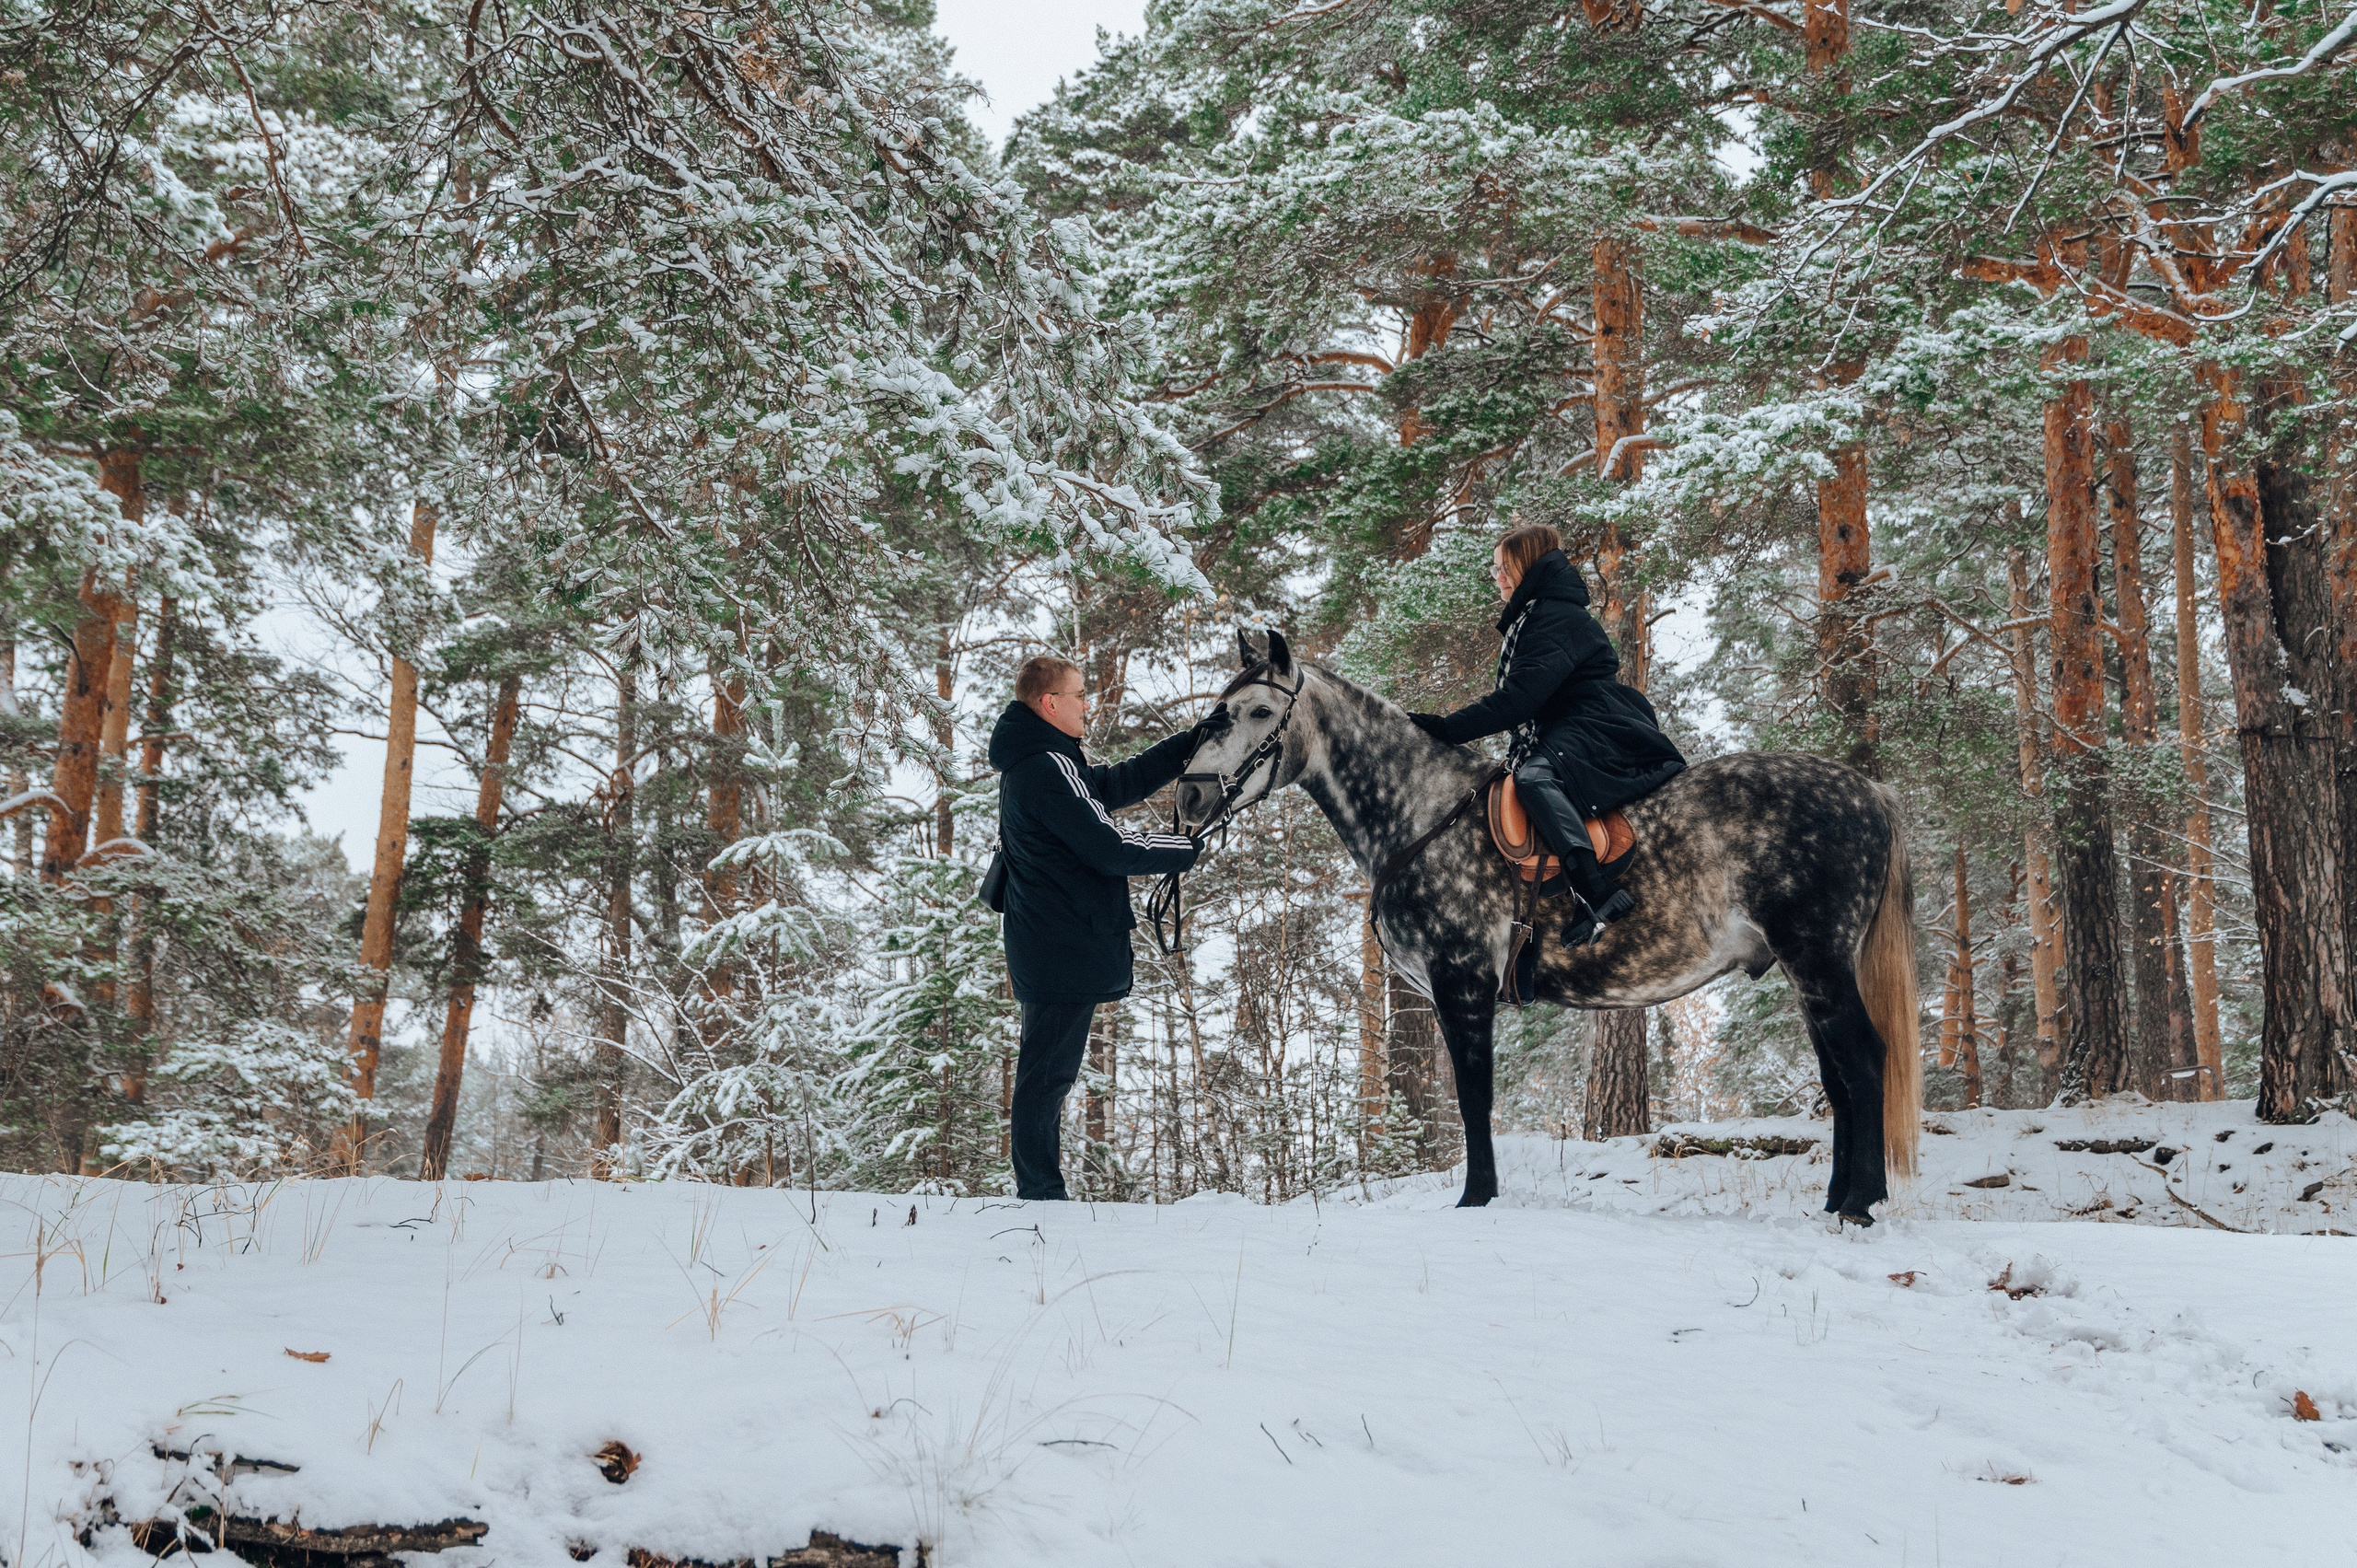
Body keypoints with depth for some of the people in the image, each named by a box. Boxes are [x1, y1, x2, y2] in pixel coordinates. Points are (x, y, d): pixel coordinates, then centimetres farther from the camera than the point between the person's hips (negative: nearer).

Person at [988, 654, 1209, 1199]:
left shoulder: (1032, 762, 14)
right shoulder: (1050, 769, -19)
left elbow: (1117, 784, 19)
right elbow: (1111, 849, -20)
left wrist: (1192, 743, 17)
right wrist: (1188, 847, -6)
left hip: (1045, 948, 11)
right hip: (1068, 950, -11)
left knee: (1045, 1073, 15)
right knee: (1048, 1074, -5)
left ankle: (1039, 1192, 23)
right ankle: (1041, 1194, 1)